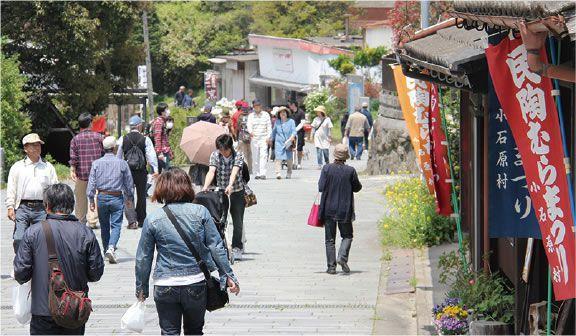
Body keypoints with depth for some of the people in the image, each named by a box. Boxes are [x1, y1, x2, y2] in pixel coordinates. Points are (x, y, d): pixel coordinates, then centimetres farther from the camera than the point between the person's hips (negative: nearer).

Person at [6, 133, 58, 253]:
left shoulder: (48, 167, 14)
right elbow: (11, 189, 7)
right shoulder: (17, 167, 10)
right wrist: (10, 207, -2)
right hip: (22, 208, -1)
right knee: (19, 240, -7)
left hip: (41, 208, 1)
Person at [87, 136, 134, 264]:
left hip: (102, 197, 2)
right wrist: (129, 198, 16)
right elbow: (128, 183, 3)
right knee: (116, 225, -3)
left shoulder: (96, 163, -2)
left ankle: (107, 249, 22)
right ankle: (111, 247, -23)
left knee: (104, 226, 15)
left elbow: (91, 183, -2)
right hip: (117, 198, -2)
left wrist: (91, 200, 5)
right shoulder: (122, 163, -5)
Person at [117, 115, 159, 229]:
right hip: (141, 172, 0)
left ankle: (132, 220, -14)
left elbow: (118, 156, 7)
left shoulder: (123, 139, -1)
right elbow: (151, 155, -12)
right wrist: (155, 169, -12)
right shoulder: (145, 139, -6)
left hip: (127, 171, 0)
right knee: (141, 196, 15)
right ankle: (141, 221, 24)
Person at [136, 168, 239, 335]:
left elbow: (143, 258, 2)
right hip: (196, 284, 1)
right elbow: (216, 247, -3)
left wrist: (141, 288, 13)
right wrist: (228, 276, 6)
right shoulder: (200, 212, -3)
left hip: (165, 288, -1)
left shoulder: (153, 219, -3)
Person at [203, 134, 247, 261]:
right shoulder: (215, 155, -7)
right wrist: (206, 186, -40)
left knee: (237, 221, 0)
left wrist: (230, 185, -50)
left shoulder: (238, 156, -14)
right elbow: (211, 171, -22)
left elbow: (235, 171, -31)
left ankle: (237, 248, 11)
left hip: (237, 192, -2)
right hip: (220, 191, 2)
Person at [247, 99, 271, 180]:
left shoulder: (266, 115, 7)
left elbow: (269, 127, 8)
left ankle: (263, 173, -19)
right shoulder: (251, 116, 8)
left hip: (263, 138, -2)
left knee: (263, 156, -13)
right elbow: (249, 125, -5)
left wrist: (268, 137, -4)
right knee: (255, 157, 3)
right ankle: (257, 173, 12)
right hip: (254, 138, 2)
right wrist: (250, 132, -27)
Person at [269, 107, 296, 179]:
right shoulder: (277, 122, 12)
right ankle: (278, 173, -21)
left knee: (289, 158, 5)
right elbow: (274, 132, 23)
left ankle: (289, 173, 20)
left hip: (288, 143, 0)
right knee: (278, 157, -14)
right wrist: (271, 139, 29)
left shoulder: (291, 121, 6)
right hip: (279, 143, 0)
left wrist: (292, 136, -20)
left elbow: (294, 131, 0)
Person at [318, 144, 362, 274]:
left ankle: (331, 266, 5)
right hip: (345, 210, 0)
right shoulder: (350, 171, -8)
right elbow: (357, 188, 1)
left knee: (330, 239, 8)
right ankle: (342, 257, -9)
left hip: (329, 209, 0)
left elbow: (321, 187, -9)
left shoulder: (327, 169, -9)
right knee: (347, 236, 14)